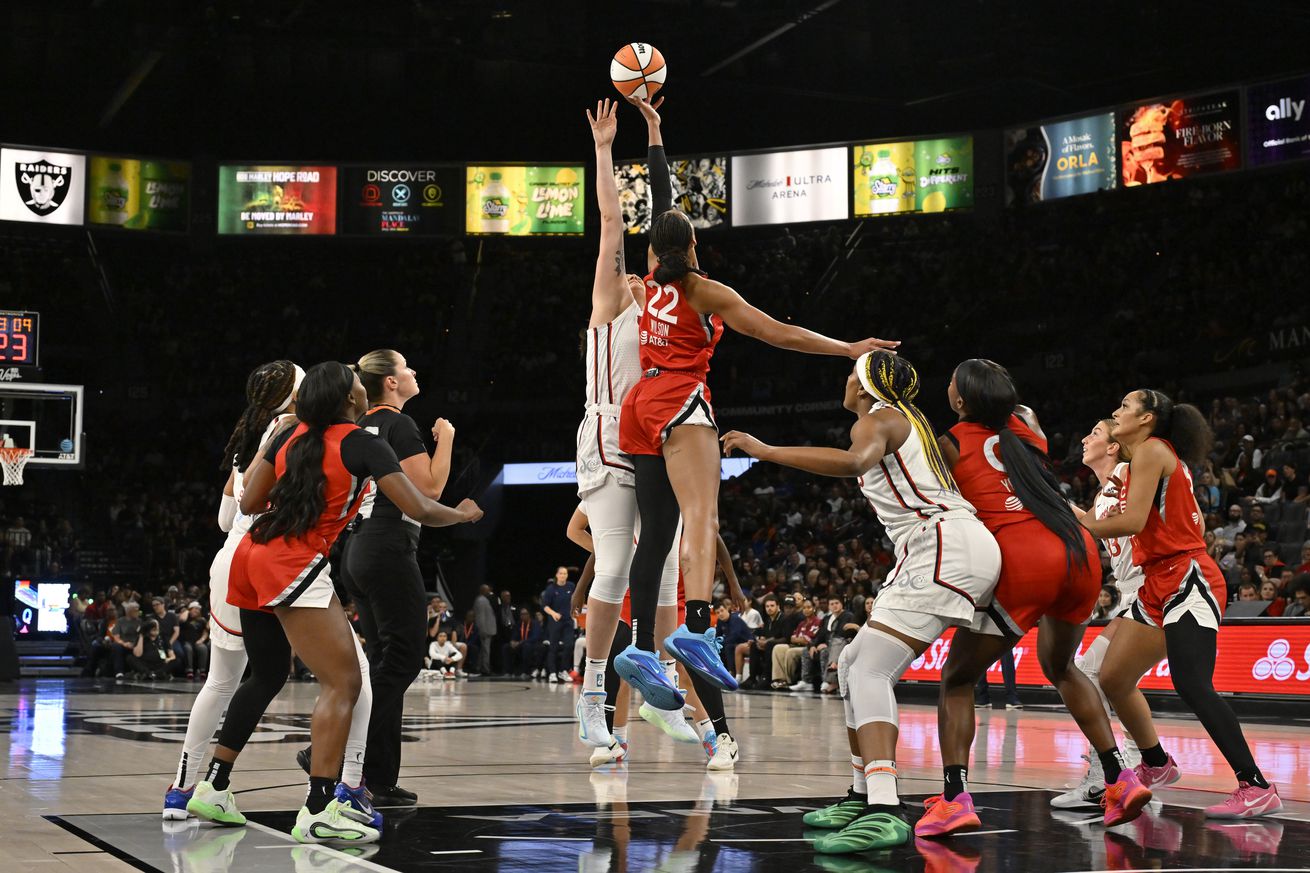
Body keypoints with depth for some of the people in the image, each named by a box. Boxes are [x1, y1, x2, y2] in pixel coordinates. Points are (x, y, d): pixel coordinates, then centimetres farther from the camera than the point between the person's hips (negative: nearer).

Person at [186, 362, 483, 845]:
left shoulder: (292, 435, 14)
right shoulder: (364, 445, -5)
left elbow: (248, 503, 15)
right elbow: (419, 510, -7)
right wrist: (463, 514, 12)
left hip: (251, 557, 8)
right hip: (294, 567, -8)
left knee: (267, 676, 23)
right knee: (344, 682, -8)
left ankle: (212, 788, 26)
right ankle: (318, 811, -18)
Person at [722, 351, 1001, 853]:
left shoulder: (879, 418, -4)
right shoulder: (911, 421, 26)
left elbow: (855, 461, -27)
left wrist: (767, 451, -27)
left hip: (945, 548, -10)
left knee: (870, 670, -20)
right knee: (855, 663, 15)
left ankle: (884, 812, -34)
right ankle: (863, 797, 20)